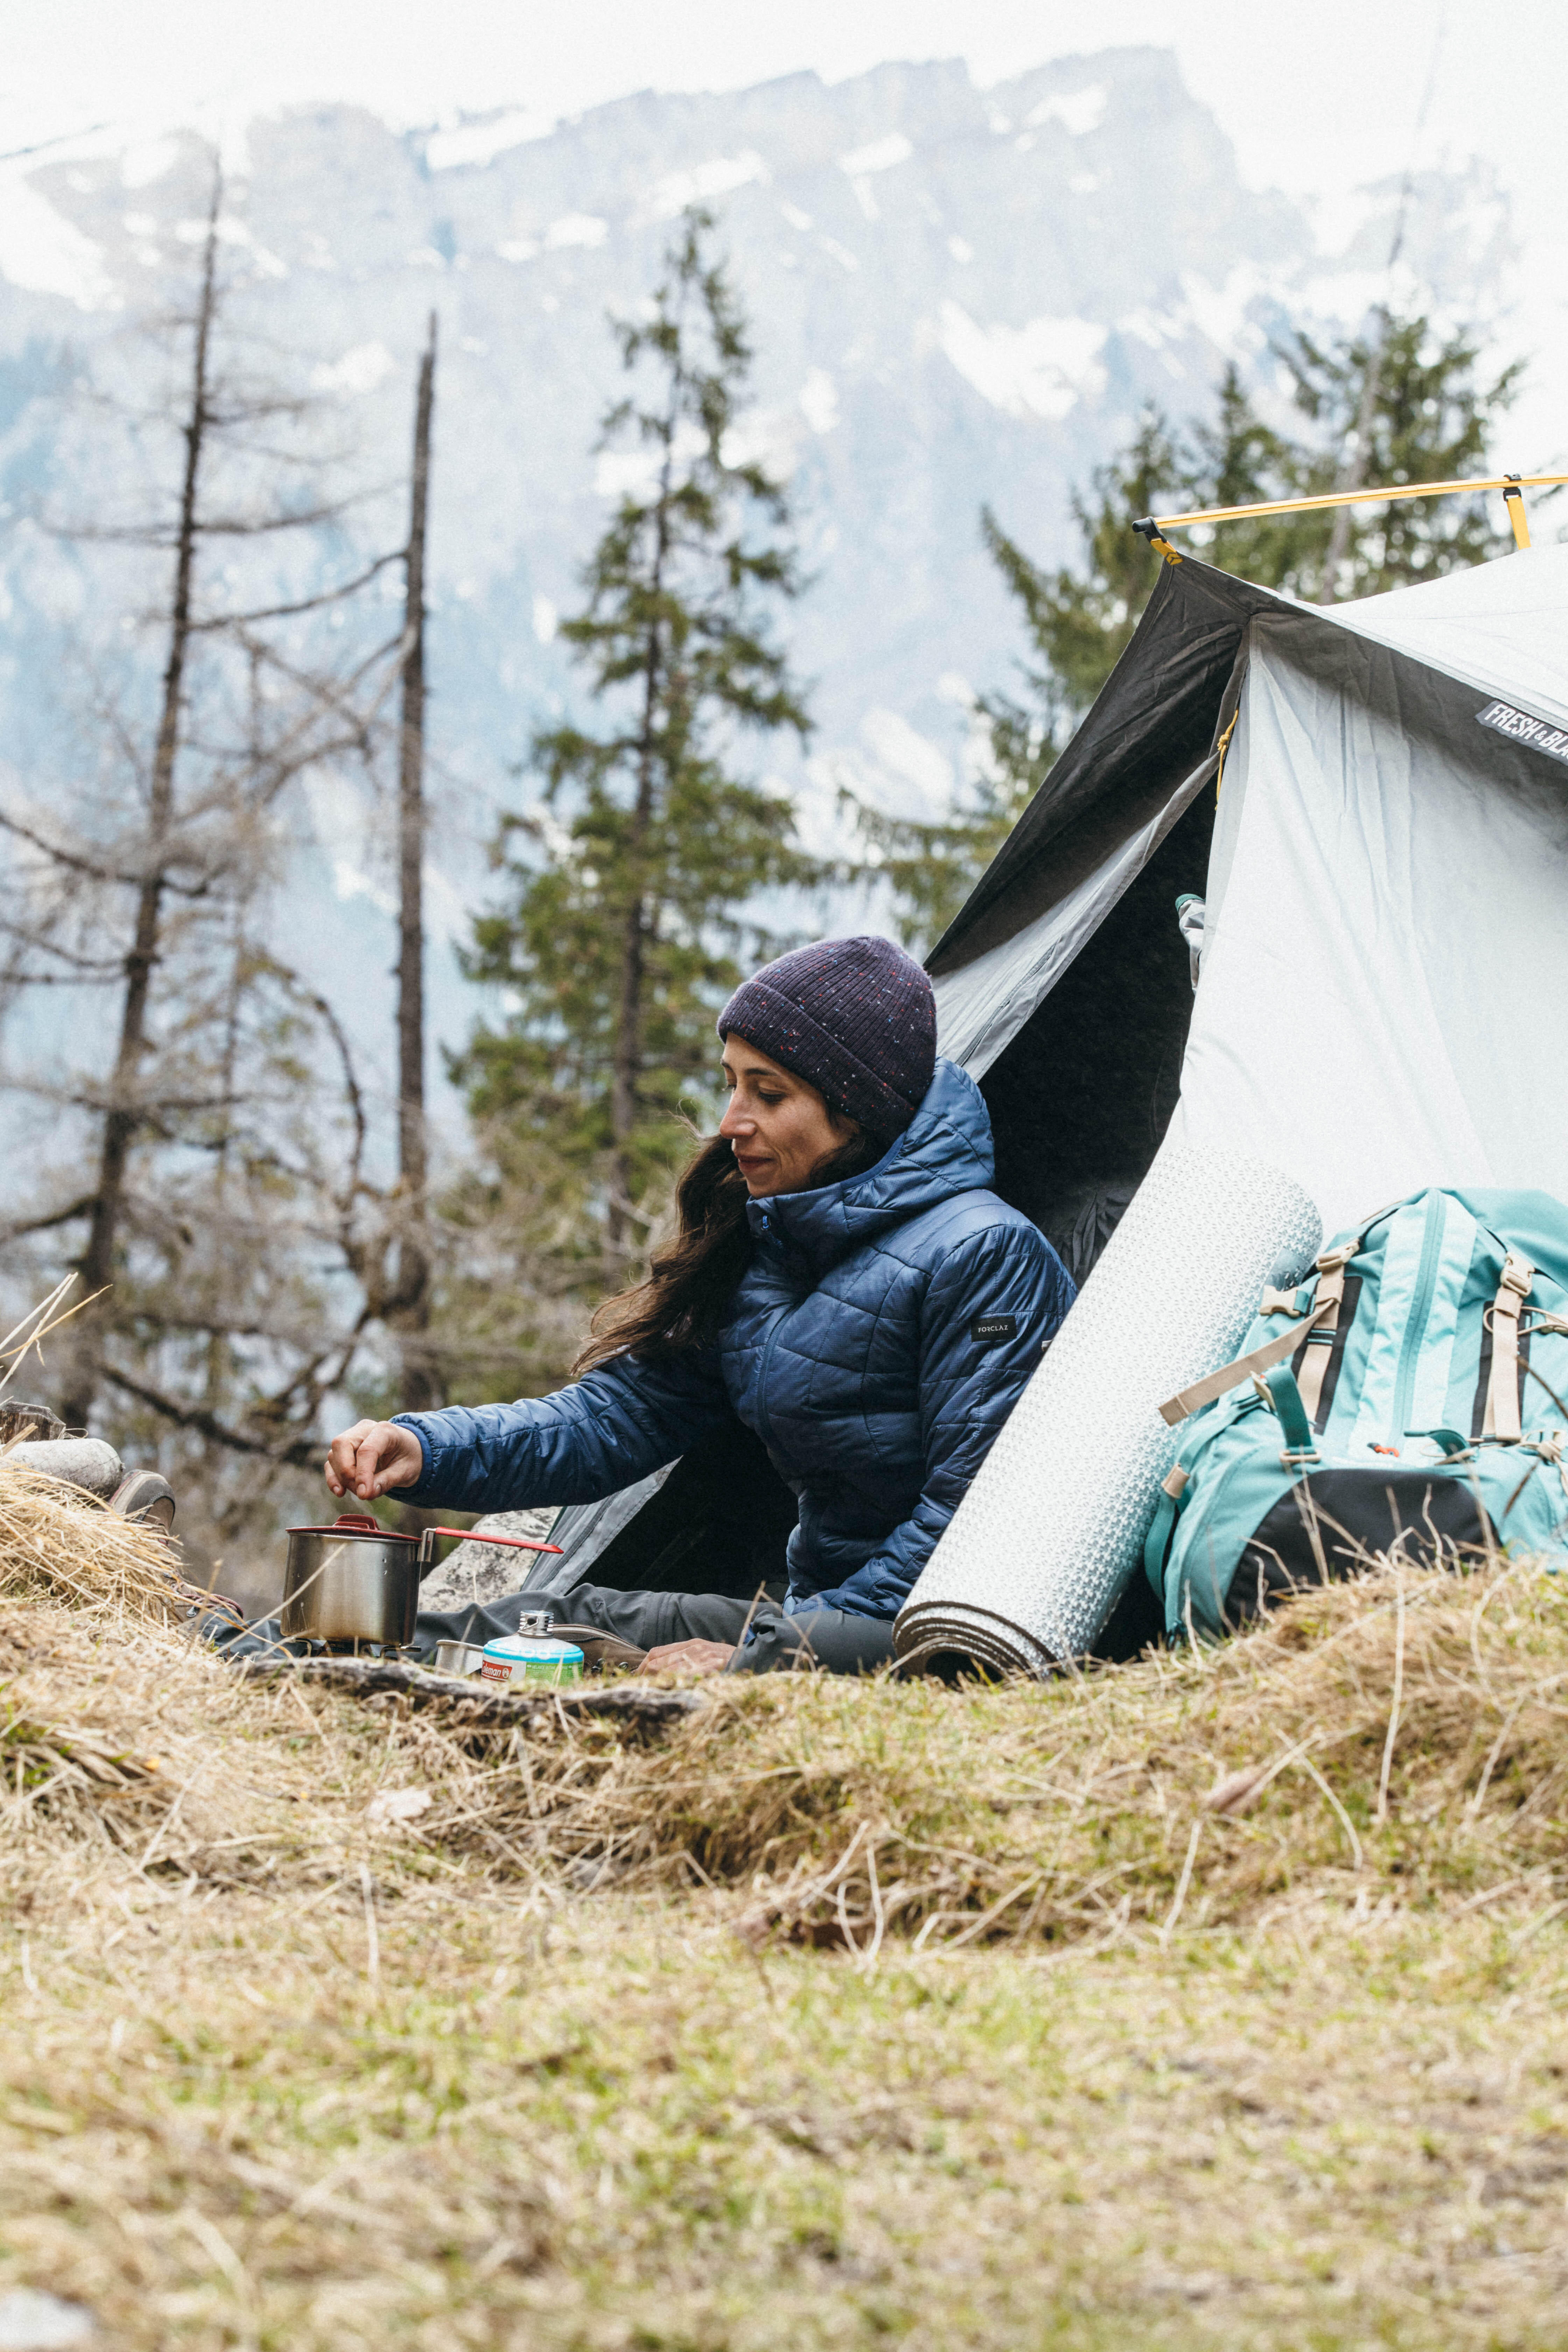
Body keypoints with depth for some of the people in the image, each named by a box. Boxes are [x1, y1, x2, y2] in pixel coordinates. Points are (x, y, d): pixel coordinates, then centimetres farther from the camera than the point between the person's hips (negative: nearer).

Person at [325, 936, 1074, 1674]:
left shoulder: (981, 1257, -16)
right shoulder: (758, 1253, 11)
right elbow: (616, 1416, 10)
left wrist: (766, 1654, -21)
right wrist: (424, 1451, -6)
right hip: (819, 1612, 8)